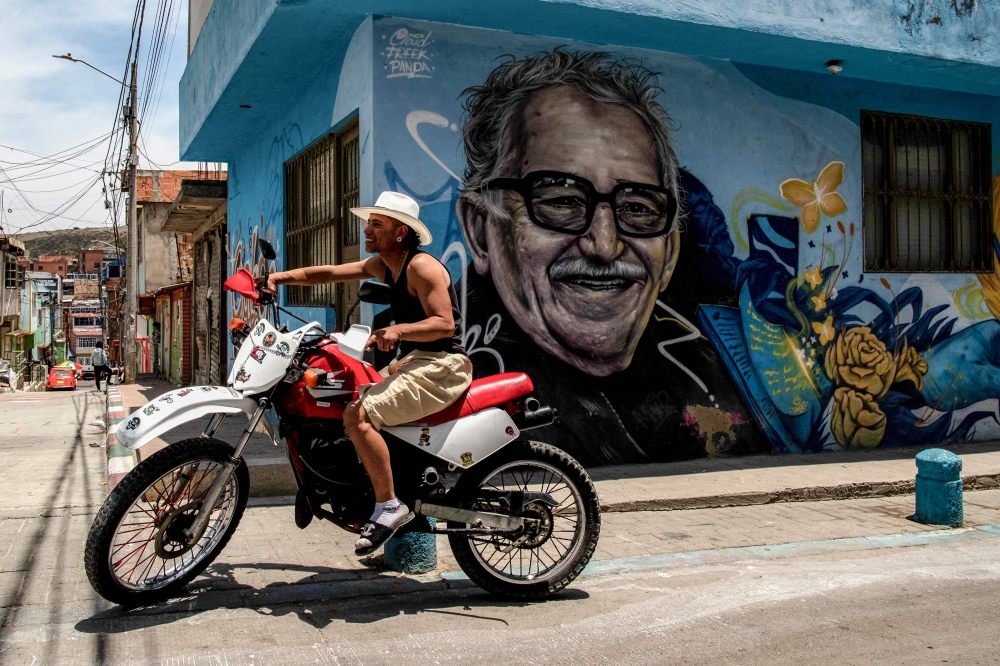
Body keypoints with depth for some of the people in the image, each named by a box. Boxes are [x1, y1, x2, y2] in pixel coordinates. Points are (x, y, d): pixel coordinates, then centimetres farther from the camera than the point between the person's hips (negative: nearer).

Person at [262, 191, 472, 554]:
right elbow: (330, 273, 12)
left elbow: (445, 323, -21)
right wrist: (285, 276, -1)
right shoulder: (383, 264, 15)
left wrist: (398, 330, -34)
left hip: (441, 364, -10)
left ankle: (388, 506, -16)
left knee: (358, 415, -24)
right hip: (413, 360, 10)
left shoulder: (422, 266, -13)